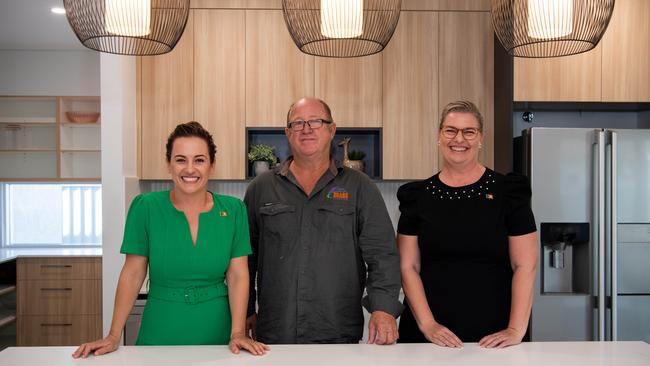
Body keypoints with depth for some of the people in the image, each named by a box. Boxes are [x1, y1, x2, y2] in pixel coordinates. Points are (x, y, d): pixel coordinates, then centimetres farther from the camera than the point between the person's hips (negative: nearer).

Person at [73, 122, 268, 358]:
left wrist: (238, 333, -13)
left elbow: (238, 275, -4)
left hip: (216, 333, 1)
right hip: (159, 334, 0)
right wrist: (113, 336, -9)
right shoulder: (146, 207, -8)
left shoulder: (233, 210, -5)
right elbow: (132, 274, -5)